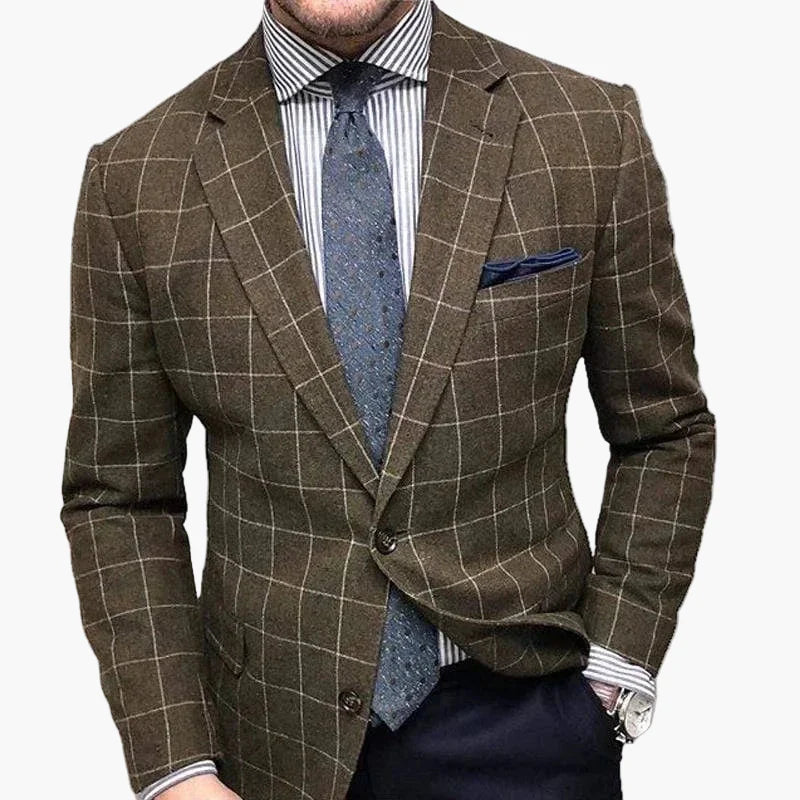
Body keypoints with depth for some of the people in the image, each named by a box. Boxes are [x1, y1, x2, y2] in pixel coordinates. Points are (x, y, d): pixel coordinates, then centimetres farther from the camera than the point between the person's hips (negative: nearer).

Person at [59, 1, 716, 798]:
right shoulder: (134, 177, -6)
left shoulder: (592, 132, -6)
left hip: (519, 708, 0)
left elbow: (665, 431, 1)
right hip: (273, 734, 1)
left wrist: (613, 673, -6)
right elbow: (120, 497, -1)